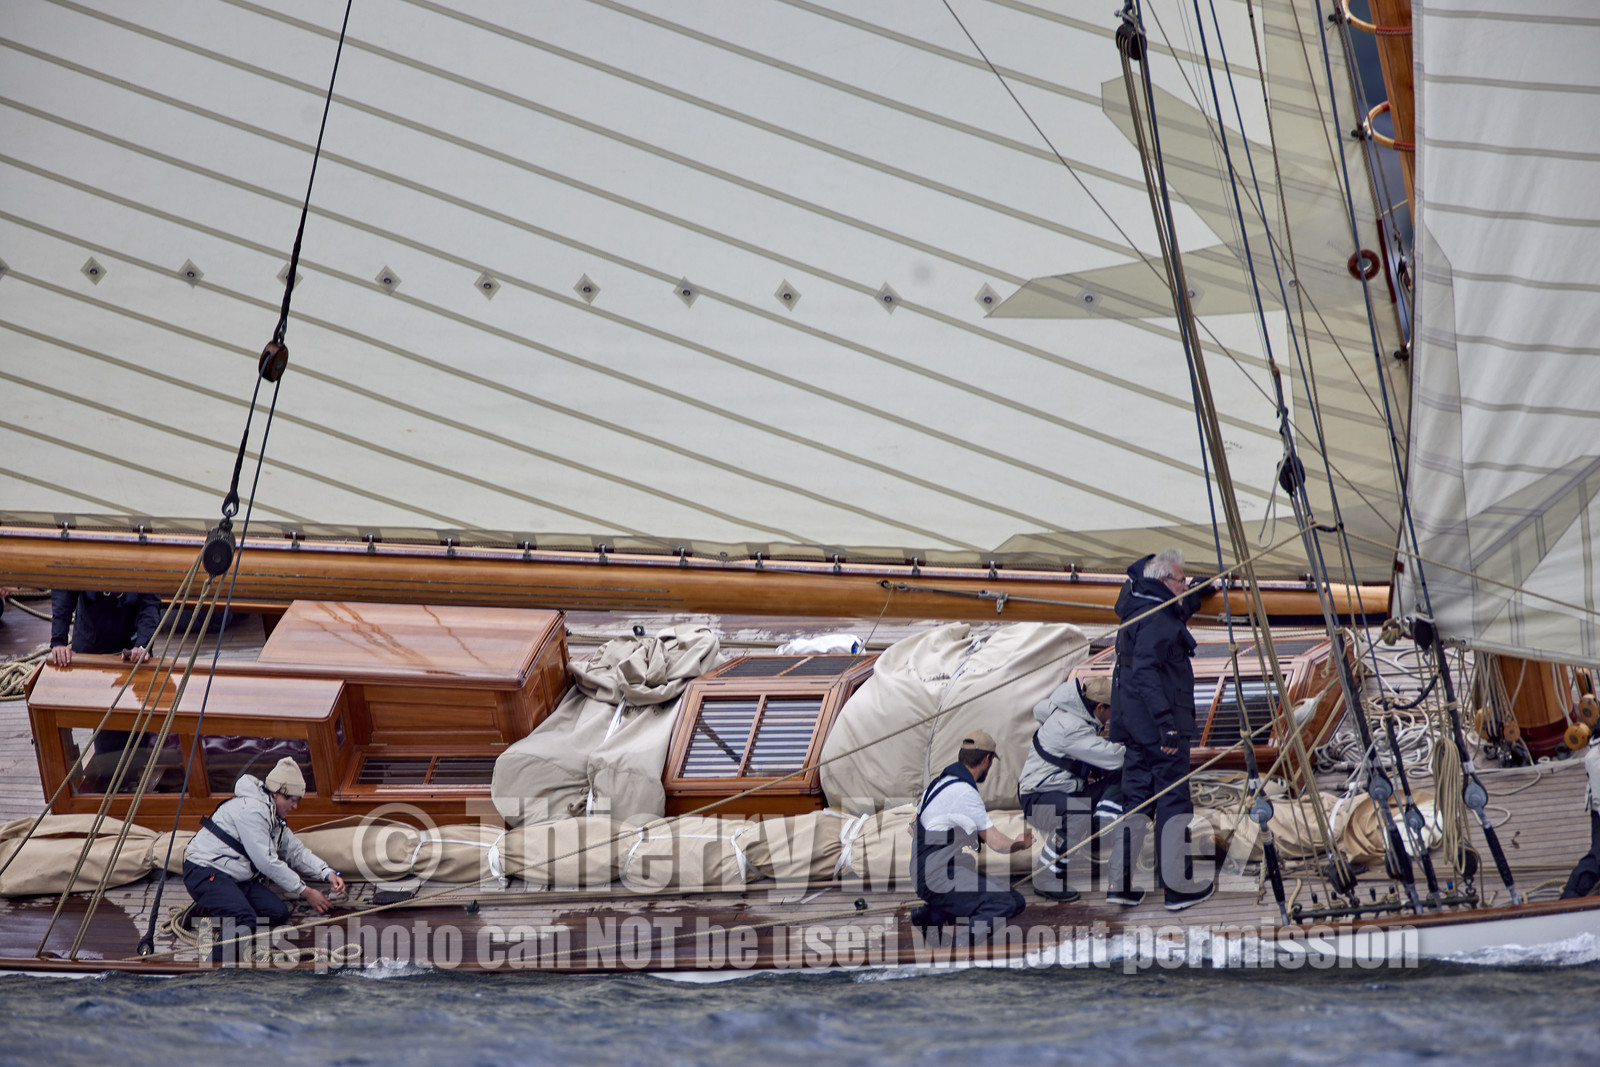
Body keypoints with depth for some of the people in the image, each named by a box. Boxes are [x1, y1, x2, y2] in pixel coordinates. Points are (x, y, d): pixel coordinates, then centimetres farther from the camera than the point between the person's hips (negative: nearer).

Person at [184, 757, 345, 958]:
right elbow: (267, 862, -20)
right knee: (245, 918, -31)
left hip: (237, 878, 10)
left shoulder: (273, 817, 14)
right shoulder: (251, 809, -19)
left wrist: (328, 874, 1)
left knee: (279, 912, -7)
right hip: (205, 873, -10)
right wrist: (305, 892, -15)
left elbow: (296, 851, 18)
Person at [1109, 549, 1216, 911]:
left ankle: (1121, 882, 10)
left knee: (1136, 797, 11)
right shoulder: (1158, 619, -15)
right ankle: (1177, 886, 0)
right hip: (1157, 723, -10)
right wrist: (1166, 722, -28)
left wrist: (1203, 590, 43)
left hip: (1135, 724, 10)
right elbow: (1145, 671, -25)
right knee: (1174, 799, -3)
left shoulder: (1140, 609, 16)